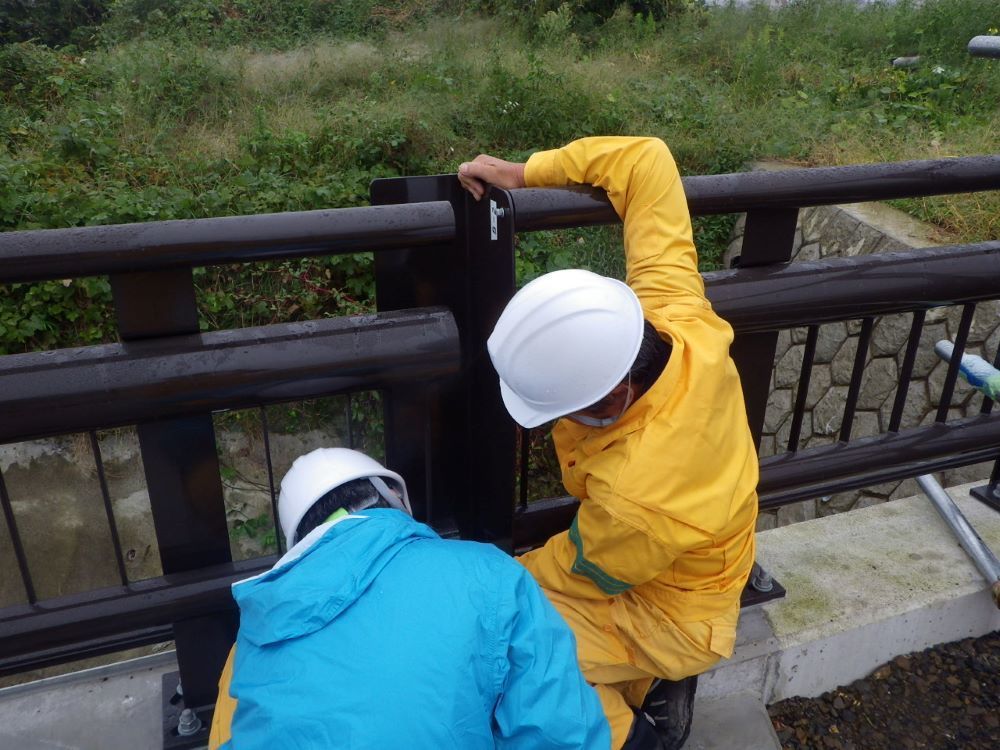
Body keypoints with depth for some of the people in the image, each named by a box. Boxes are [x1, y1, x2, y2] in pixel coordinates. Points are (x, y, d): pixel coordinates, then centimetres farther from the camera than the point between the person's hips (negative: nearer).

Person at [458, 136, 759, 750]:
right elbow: (647, 159, -17)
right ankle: (651, 687, 23)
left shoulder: (635, 498, -43)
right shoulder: (675, 315, -27)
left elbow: (580, 572, -20)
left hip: (672, 619, -7)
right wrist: (527, 172, -20)